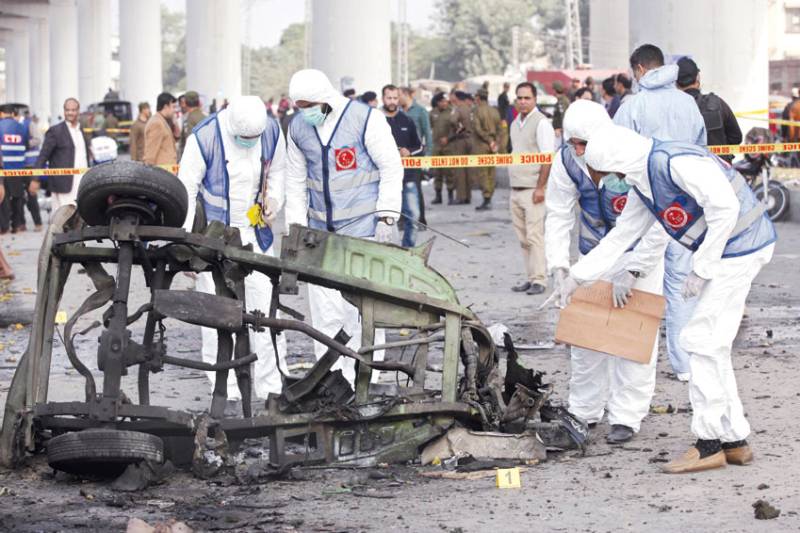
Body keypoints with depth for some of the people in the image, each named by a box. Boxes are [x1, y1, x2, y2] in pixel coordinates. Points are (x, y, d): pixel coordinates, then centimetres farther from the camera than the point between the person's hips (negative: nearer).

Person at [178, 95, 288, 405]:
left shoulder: (272, 132, -6)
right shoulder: (204, 139, -18)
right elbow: (185, 192, -10)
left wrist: (273, 201, -5)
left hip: (256, 236, 3)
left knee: (266, 306, 1)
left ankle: (272, 387, 7)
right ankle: (226, 391, 4)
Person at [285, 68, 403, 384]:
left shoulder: (365, 119, -9)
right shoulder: (298, 128, 6)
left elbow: (392, 168, -6)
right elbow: (295, 180, 15)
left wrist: (386, 217, -10)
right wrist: (296, 224, 8)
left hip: (364, 226, -4)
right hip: (322, 231, 5)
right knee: (324, 305, 0)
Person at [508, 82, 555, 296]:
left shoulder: (541, 122, -8)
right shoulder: (515, 124, 17)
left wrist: (540, 188, -18)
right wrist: (513, 187, 17)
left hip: (533, 189, -8)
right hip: (516, 189, 8)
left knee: (534, 235, -10)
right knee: (523, 238, 7)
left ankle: (539, 279, -9)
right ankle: (530, 278, 11)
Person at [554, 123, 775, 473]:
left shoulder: (677, 162, -22)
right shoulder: (643, 184, 11)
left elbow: (725, 208, -27)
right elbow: (622, 235, 19)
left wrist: (701, 269, -21)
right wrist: (577, 276, 19)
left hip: (741, 246, -10)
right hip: (725, 251, 10)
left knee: (702, 339, -8)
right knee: (711, 345, 13)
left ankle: (709, 445, -4)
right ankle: (734, 440, 18)